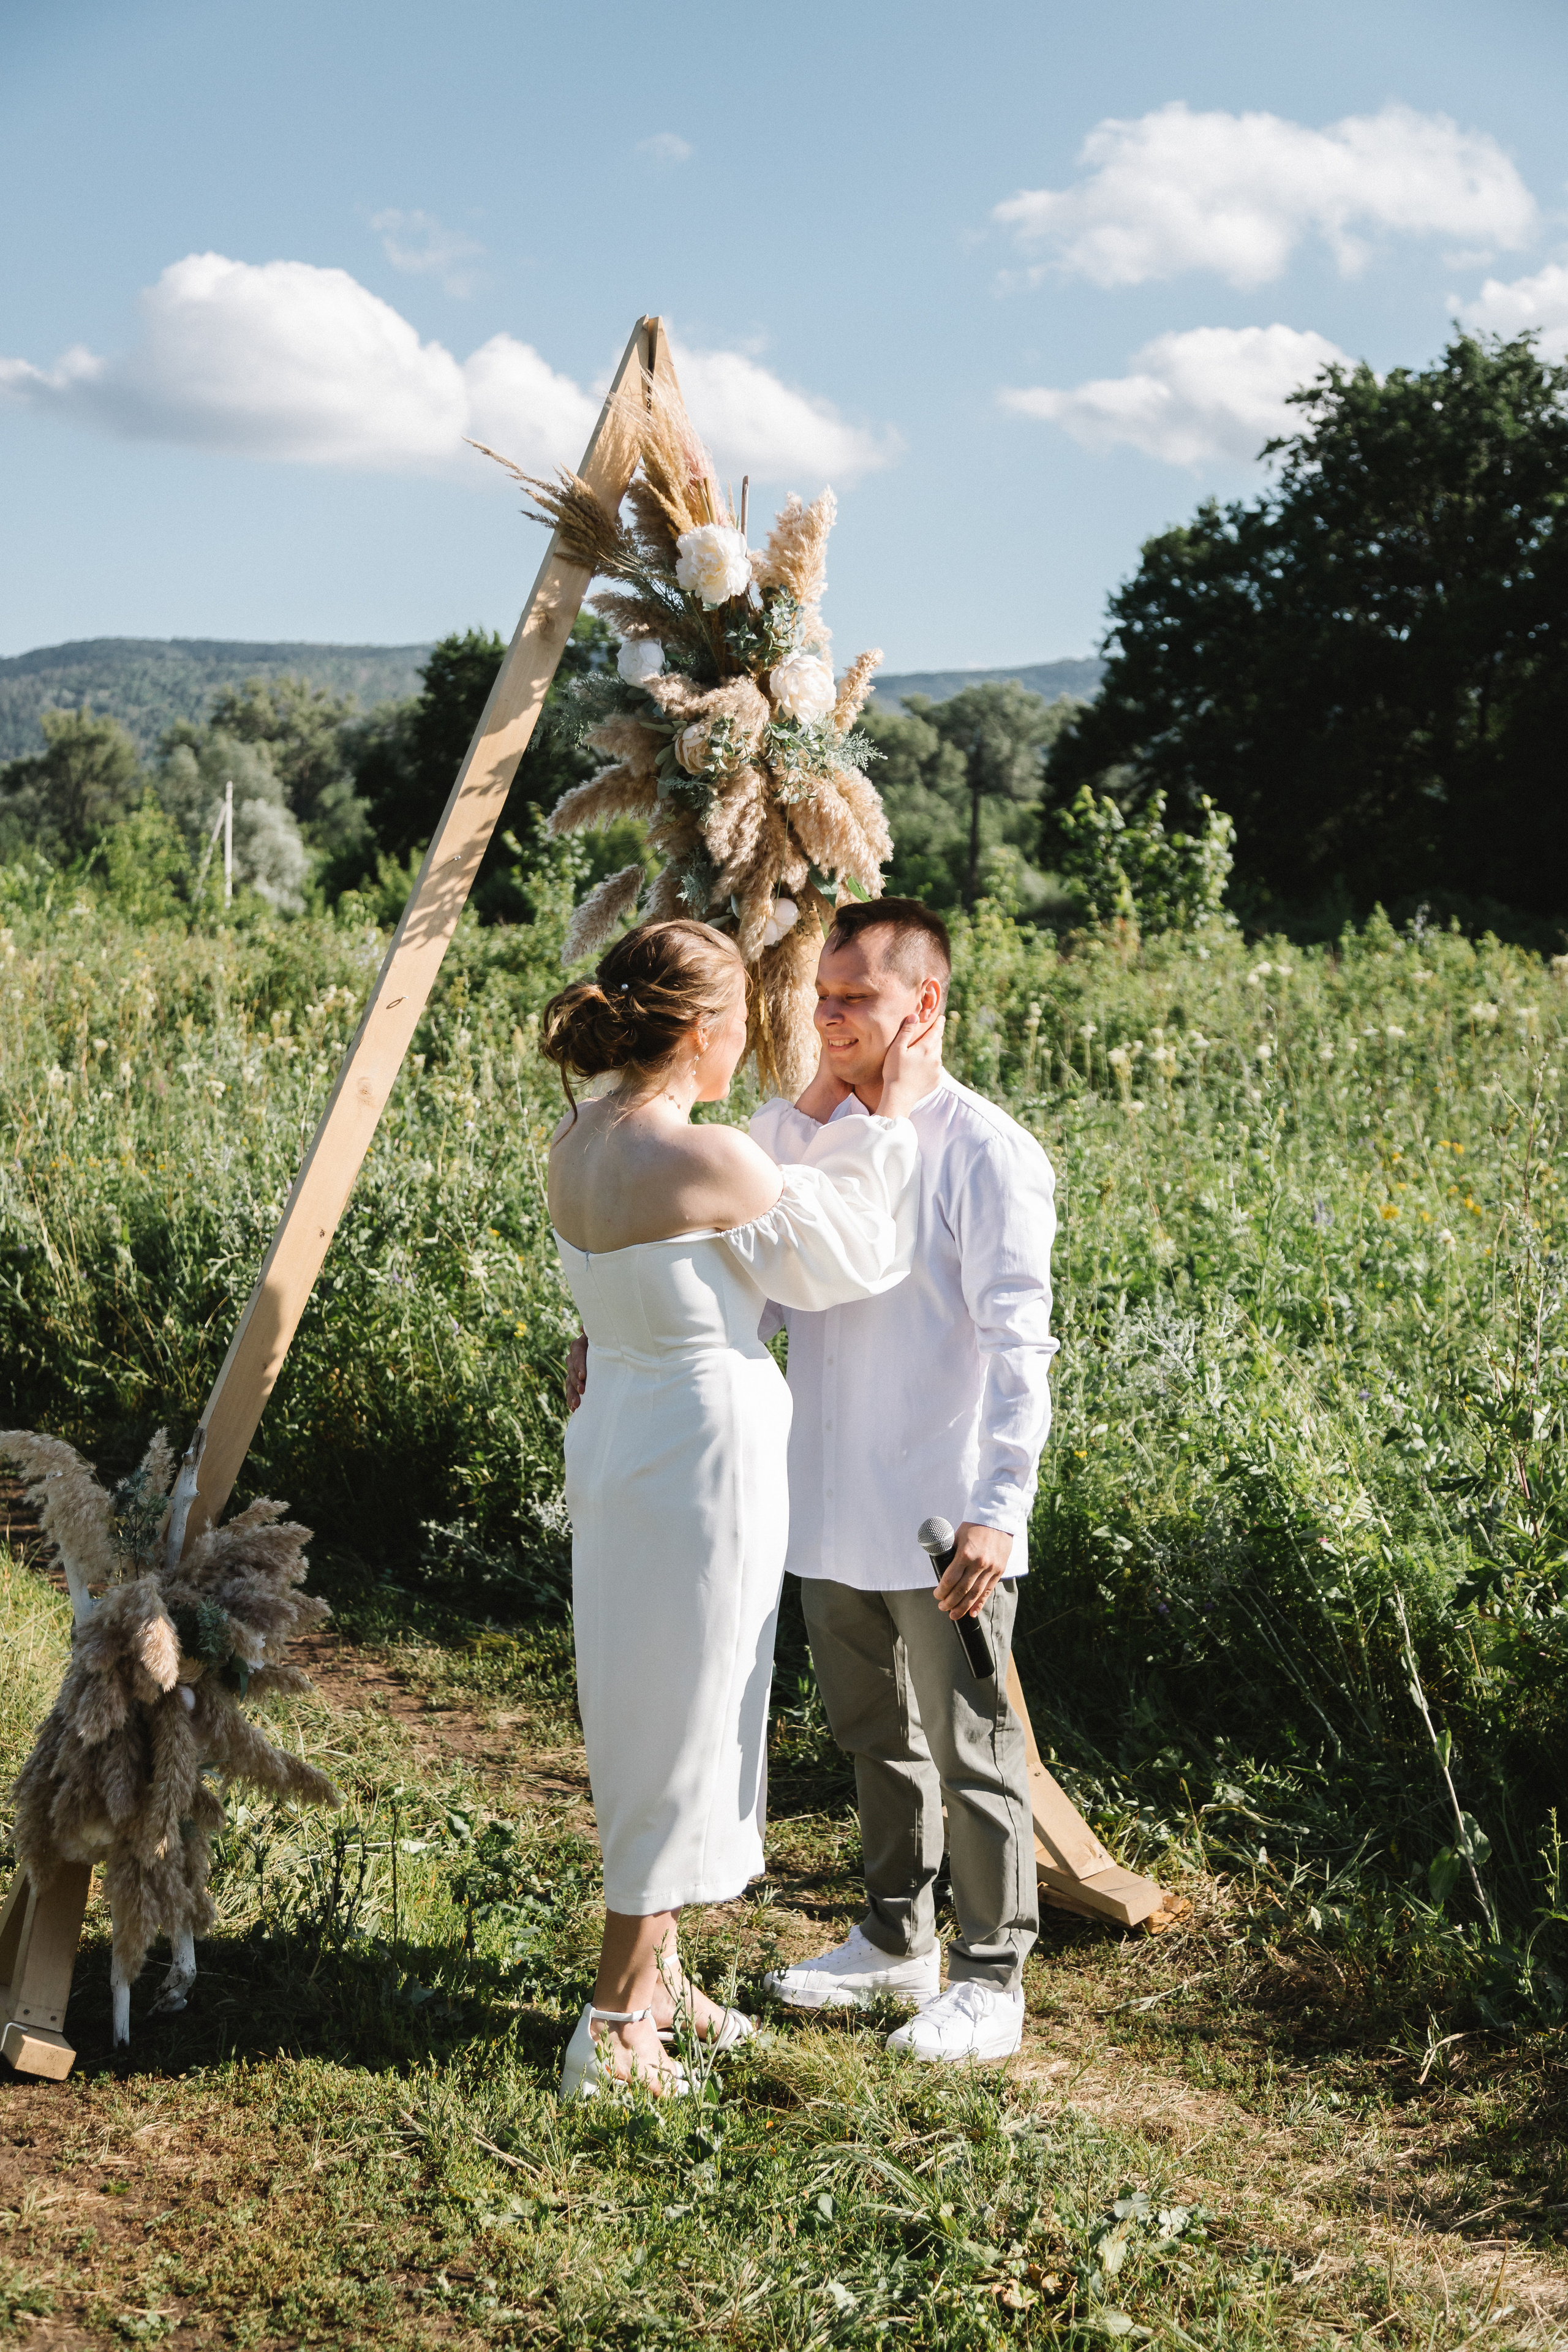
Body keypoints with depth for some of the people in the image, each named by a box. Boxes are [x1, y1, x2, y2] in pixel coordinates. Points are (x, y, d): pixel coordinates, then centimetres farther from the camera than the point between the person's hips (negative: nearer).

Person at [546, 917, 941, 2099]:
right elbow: (852, 1261, -9)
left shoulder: (578, 1139, 2)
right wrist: (891, 1115, -1)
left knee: (648, 1712, 20)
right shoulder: (711, 1160, -23)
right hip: (708, 1451, -8)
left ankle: (656, 1973, 35)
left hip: (618, 1432, 9)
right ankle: (618, 2026, 10)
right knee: (687, 1725, 3)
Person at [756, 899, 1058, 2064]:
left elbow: (1018, 1347, -17)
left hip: (944, 1528, -7)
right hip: (833, 1517, 7)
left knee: (972, 1756, 5)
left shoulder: (983, 1152, -13)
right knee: (876, 1743, 20)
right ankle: (898, 1940, 35)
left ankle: (991, 1980, 18)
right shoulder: (812, 1135, 8)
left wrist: (998, 1512, -23)